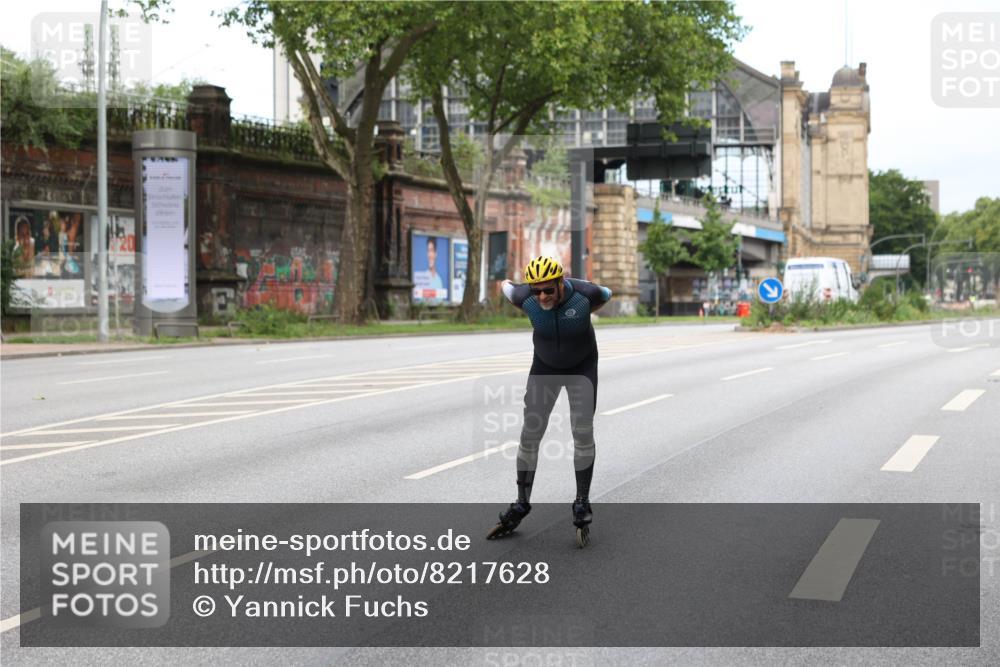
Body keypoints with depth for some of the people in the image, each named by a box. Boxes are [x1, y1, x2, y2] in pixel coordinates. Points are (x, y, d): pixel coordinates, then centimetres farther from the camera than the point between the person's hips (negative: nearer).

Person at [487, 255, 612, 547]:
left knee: (583, 432, -10)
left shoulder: (584, 293, -28)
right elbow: (505, 286, 0)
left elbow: (607, 294, -3)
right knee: (529, 433, -2)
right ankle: (521, 504, 9)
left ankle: (582, 504, 3)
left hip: (582, 366, -1)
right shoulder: (526, 299, -24)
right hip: (545, 366, 1)